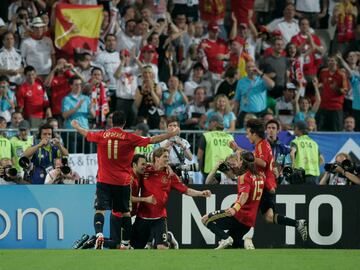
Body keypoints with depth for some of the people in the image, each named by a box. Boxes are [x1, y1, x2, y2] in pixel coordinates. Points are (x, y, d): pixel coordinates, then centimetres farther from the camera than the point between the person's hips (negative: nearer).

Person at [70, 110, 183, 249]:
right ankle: (126, 242, 15)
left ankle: (99, 234, -27)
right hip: (123, 182, 0)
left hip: (104, 181, 0)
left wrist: (76, 126, 41)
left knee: (100, 209, -4)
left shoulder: (102, 135, 1)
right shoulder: (130, 138, -4)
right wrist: (173, 134, 9)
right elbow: (153, 140, -1)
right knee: (125, 212, 11)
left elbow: (86, 133, 20)